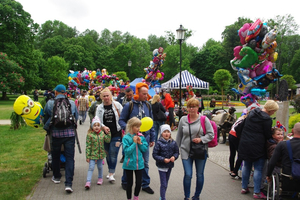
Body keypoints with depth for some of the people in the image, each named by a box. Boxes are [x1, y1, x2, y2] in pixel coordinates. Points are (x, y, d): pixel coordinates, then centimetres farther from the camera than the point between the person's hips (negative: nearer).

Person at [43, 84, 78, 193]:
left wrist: (47, 127, 28)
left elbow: (45, 118, 10)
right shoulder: (72, 103, 2)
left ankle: (56, 177, 38)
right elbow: (76, 117, 10)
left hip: (55, 133, 0)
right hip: (69, 133, 0)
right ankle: (68, 183, -6)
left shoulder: (50, 103, 0)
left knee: (55, 156, 19)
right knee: (69, 158, 0)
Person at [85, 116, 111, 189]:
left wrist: (108, 133, -11)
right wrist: (87, 156, -12)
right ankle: (88, 182, -5)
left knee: (100, 167, 18)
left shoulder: (102, 133, -1)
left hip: (100, 154, 4)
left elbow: (108, 140, 0)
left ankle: (100, 178, 38)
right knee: (91, 168, -6)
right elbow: (88, 146, -12)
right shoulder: (90, 134, -13)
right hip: (92, 154, -4)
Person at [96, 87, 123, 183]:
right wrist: (103, 126, -17)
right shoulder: (100, 108, 5)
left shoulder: (117, 105, -3)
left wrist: (123, 130, -4)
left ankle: (111, 174, 1)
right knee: (107, 154, 14)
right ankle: (111, 171, 32)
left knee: (113, 154, -7)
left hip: (116, 134, -3)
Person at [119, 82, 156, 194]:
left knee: (145, 163, 9)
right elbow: (121, 120, -3)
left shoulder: (147, 105, 4)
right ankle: (125, 182, 30)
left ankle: (145, 184, 23)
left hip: (145, 137, 4)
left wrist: (152, 138, 10)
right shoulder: (129, 105, -9)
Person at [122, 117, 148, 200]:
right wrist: (134, 143, -21)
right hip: (129, 164, -3)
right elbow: (127, 151, -19)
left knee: (139, 182, 11)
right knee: (130, 183, 11)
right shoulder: (126, 138, -13)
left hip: (139, 163, 3)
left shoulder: (141, 136, -1)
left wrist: (140, 143, -13)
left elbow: (145, 149, 2)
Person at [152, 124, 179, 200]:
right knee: (163, 184, -4)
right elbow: (154, 155, -14)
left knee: (166, 183, 18)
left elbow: (177, 152, 7)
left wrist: (174, 157, -14)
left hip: (170, 166, 5)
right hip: (161, 166, -5)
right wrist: (163, 159, -23)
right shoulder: (159, 143, -16)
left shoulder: (173, 143, -4)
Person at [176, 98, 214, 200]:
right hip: (186, 151, 1)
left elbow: (211, 134, -3)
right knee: (188, 175, -5)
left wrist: (201, 139, -18)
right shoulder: (183, 119, 5)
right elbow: (179, 136, 13)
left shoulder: (204, 119, -4)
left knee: (200, 175, 11)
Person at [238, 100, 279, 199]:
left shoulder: (252, 112, 7)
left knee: (246, 166, 17)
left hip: (245, 144, 7)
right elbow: (268, 135, -9)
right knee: (258, 169, 3)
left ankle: (244, 188, 26)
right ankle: (256, 192, 8)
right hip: (257, 146, -7)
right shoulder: (267, 119, -16)